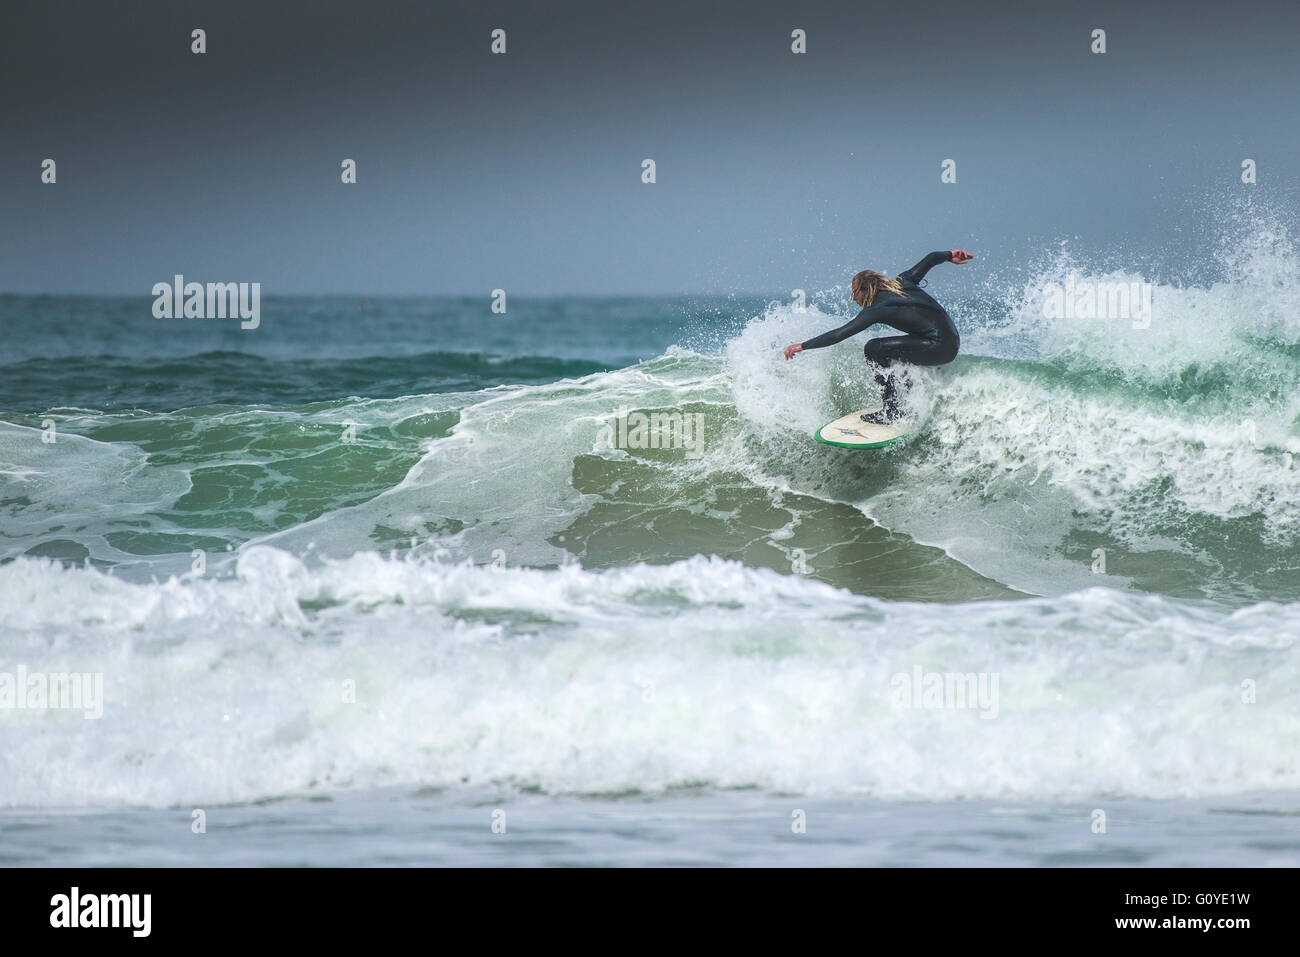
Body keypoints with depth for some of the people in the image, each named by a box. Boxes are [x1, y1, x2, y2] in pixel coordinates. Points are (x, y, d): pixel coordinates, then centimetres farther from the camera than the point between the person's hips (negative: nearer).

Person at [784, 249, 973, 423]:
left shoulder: (877, 309, -8)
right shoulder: (900, 283, 13)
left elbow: (841, 333, -10)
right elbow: (929, 260, 24)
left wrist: (803, 346, -5)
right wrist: (949, 256, 44)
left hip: (939, 347, -9)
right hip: (953, 340, 9)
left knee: (874, 349, -8)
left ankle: (891, 411, -10)